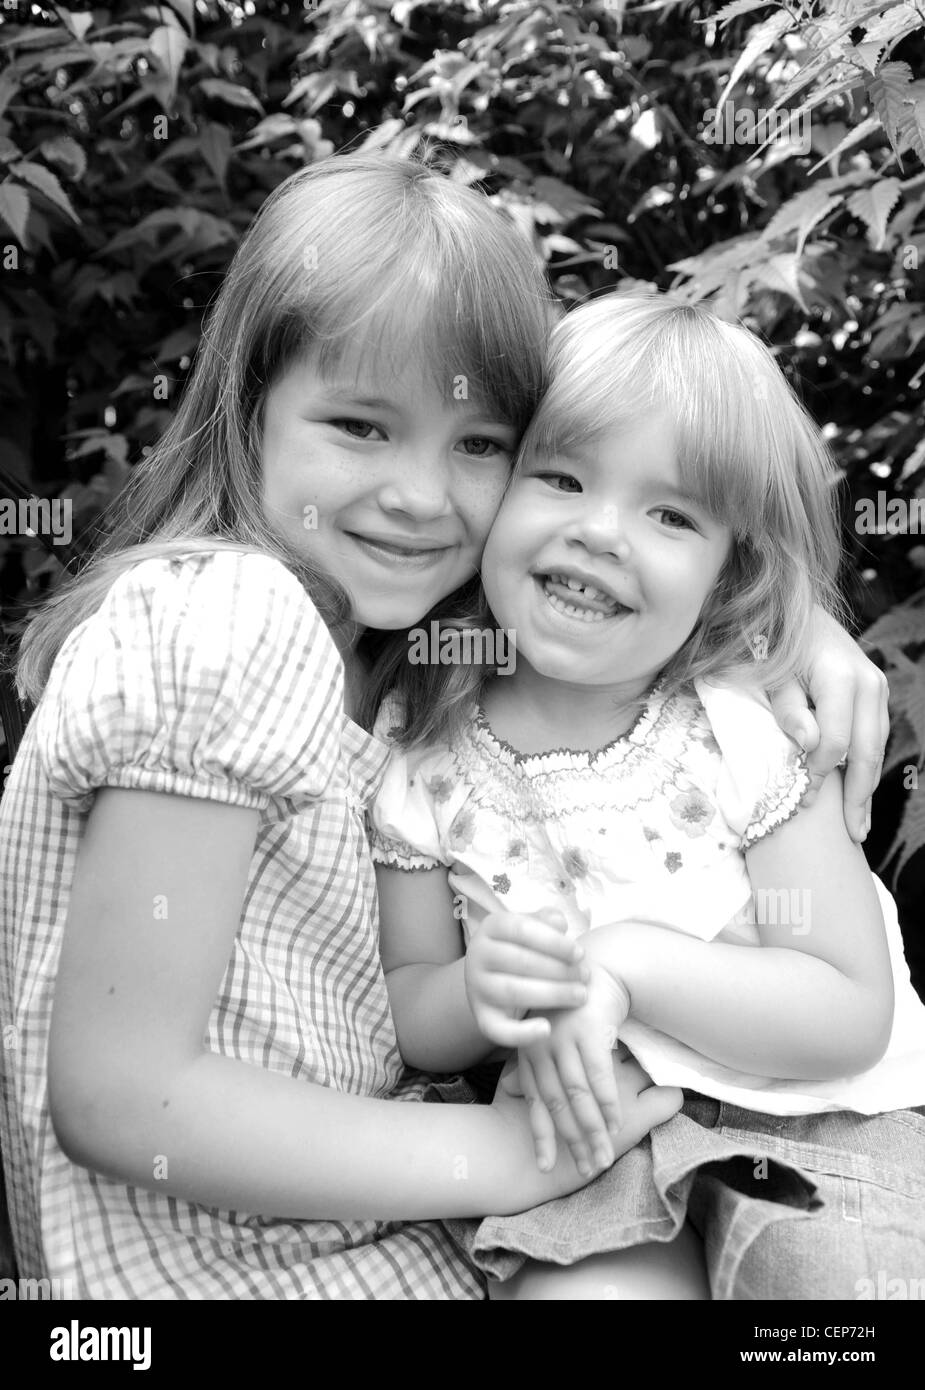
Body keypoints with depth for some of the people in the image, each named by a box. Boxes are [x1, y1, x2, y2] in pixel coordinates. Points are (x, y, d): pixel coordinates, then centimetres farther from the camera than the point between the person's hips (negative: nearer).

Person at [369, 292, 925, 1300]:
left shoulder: (748, 731, -12)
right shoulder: (424, 755, -7)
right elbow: (404, 1021, 0)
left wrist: (629, 963, -23)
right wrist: (477, 992, -22)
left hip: (804, 1131, 0)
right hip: (578, 1138, 1)